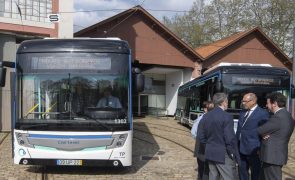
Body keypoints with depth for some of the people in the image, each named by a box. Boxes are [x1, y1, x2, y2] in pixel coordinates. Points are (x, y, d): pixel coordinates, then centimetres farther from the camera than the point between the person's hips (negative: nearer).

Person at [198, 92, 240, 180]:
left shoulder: (206, 116, 6)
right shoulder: (226, 117, -16)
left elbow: (200, 136, 9)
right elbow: (230, 139, -19)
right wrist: (234, 154, -9)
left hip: (210, 153, 7)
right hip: (223, 155, -7)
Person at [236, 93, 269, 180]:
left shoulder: (263, 114, -12)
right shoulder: (243, 112, 11)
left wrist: (261, 149, -12)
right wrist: (236, 144, 13)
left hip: (253, 150, -7)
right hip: (241, 149, 7)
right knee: (242, 171, 16)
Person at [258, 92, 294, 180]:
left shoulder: (278, 117, -23)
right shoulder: (286, 115, 9)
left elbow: (260, 131, -16)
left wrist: (264, 134, 6)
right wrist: (265, 134, -6)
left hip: (273, 156, -10)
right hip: (278, 154, 10)